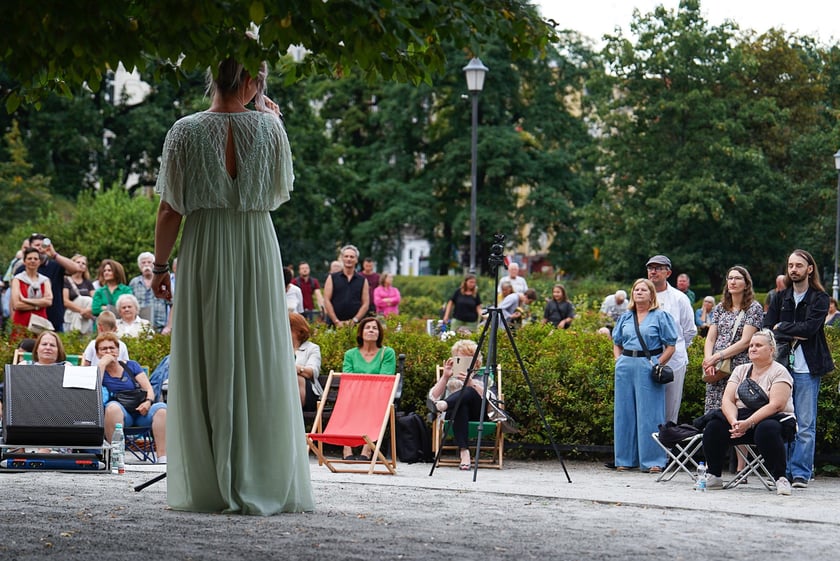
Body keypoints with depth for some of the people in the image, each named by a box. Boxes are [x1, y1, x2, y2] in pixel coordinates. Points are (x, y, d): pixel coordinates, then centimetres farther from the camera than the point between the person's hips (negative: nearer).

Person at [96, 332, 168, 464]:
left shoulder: (131, 366, 21)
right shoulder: (97, 370, 15)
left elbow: (148, 388, 10)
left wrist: (148, 401, -12)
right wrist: (102, 364, -3)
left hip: (141, 412, 2)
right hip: (119, 414, -2)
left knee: (161, 408, -29)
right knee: (113, 406, -37)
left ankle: (162, 458, -38)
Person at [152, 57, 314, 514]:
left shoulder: (185, 131, -5)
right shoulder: (268, 126, -3)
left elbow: (171, 209, -4)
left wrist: (160, 264, 6)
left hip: (203, 253, 0)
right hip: (257, 251, 0)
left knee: (203, 364, 4)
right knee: (258, 365, 5)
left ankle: (206, 487, 6)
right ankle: (260, 483, 5)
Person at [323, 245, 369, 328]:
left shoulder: (363, 280, 12)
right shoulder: (332, 278, 9)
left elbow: (366, 303, 7)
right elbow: (326, 301, 2)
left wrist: (354, 320, -7)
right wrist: (336, 321, -7)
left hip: (355, 325, 1)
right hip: (334, 324, -1)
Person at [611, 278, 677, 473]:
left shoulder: (660, 316, 2)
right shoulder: (626, 317, 16)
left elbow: (671, 346, -1)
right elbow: (616, 343, 24)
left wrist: (658, 364, -10)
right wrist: (619, 360, 7)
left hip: (649, 366, -5)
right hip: (626, 367, 5)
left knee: (649, 414, -5)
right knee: (625, 412, 6)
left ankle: (653, 461, -2)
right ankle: (625, 459, 12)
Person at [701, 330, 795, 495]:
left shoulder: (779, 372, -3)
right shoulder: (740, 370, 14)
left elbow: (775, 405, -16)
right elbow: (727, 400, 3)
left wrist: (748, 423, -26)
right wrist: (734, 422, -19)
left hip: (774, 419, -5)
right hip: (742, 418, 5)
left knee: (766, 430, -39)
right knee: (714, 426, -22)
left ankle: (781, 478, -25)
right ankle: (714, 477, -10)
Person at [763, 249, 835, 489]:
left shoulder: (819, 298, 3)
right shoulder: (780, 298, 15)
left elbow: (810, 327, -13)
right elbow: (767, 329, 3)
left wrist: (782, 328, -4)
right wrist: (794, 334, -11)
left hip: (807, 368, -3)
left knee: (806, 425, -4)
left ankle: (801, 473, -2)